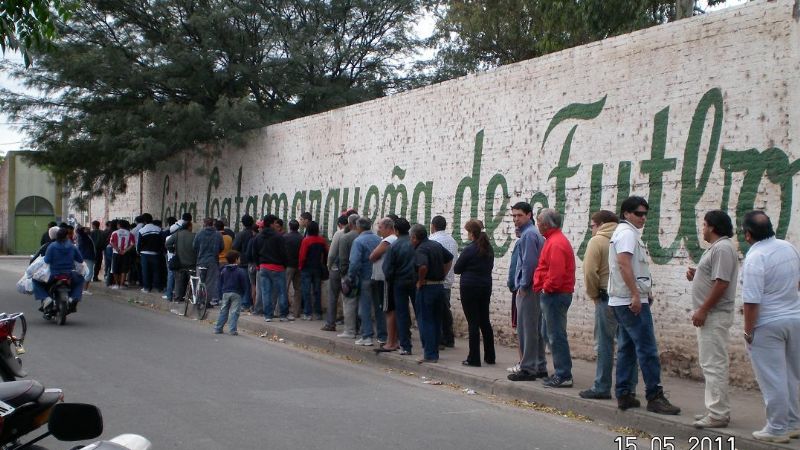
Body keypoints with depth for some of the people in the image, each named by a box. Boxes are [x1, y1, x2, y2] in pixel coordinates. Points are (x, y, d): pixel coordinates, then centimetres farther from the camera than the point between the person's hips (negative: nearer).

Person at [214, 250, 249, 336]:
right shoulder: (241, 271, -8)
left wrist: (221, 295, 18)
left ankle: (218, 328, 14)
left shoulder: (223, 271, 6)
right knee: (234, 312, -3)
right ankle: (232, 330, -8)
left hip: (225, 293, 4)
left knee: (223, 311, 12)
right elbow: (245, 284, -7)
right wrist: (243, 293, 9)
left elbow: (220, 284, 11)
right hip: (236, 294, -4)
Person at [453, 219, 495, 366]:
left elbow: (456, 269, -7)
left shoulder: (469, 250, -16)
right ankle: (490, 356, 20)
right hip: (486, 287, 7)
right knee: (485, 321, 14)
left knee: (473, 323, -3)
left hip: (470, 288, -7)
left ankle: (474, 358, 0)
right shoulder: (489, 249, 5)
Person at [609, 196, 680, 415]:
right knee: (647, 349, -9)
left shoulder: (624, 232, 21)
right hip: (631, 300, -11)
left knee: (627, 348, 10)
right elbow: (624, 263, -23)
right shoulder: (627, 233, -11)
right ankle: (655, 396, -7)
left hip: (623, 301, 11)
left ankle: (624, 395, 12)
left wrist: (644, 291, 25)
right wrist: (635, 294, -26)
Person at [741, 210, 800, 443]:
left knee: (773, 379, 1)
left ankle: (778, 429, 7)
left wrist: (748, 331, -12)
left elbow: (752, 301, -22)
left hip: (768, 325, -7)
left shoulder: (755, 258, -21)